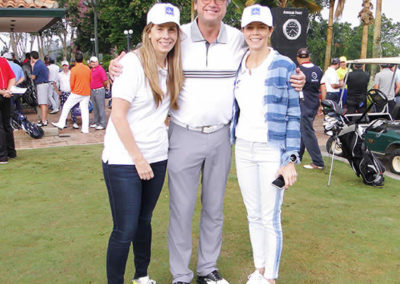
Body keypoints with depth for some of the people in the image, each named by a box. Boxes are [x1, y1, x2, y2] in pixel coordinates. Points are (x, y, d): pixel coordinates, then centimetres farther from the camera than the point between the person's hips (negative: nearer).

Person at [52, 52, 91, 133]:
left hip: (76, 93, -4)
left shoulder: (74, 69, -11)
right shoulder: (88, 69, 1)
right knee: (85, 110, 6)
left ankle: (61, 124, 14)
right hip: (86, 93, 4)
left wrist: (72, 91, 11)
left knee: (66, 106, 10)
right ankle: (85, 129, 5)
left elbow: (72, 83, -7)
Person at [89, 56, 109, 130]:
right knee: (95, 108, 14)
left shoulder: (100, 69, -11)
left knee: (101, 108, -5)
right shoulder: (91, 70, 14)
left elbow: (105, 80, -14)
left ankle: (102, 124, -3)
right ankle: (96, 122, 23)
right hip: (92, 91, 8)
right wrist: (90, 90, 19)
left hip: (99, 90, -8)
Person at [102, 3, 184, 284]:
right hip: (124, 160, -6)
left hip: (157, 157, 6)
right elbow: (117, 115, -15)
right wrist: (138, 159, -13)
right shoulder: (133, 63, -13)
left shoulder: (172, 66, 6)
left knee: (144, 221, 16)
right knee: (125, 229, -2)